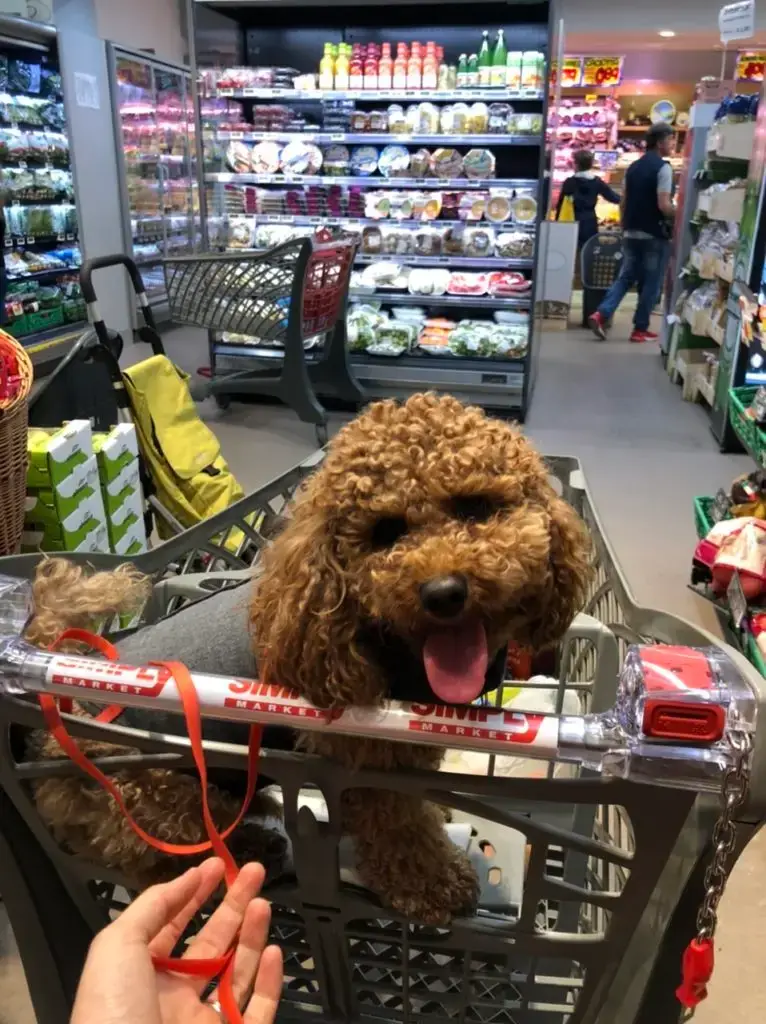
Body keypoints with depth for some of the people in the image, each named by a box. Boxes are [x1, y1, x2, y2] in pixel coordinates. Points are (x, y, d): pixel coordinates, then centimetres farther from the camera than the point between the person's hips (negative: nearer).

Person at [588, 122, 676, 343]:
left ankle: (601, 314, -5)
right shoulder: (663, 167, -13)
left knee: (626, 277, 13)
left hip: (631, 233, 7)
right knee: (651, 283, 3)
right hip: (655, 235, -7)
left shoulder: (633, 167, 10)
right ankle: (640, 329, 8)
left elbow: (624, 202, 13)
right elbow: (664, 205, -20)